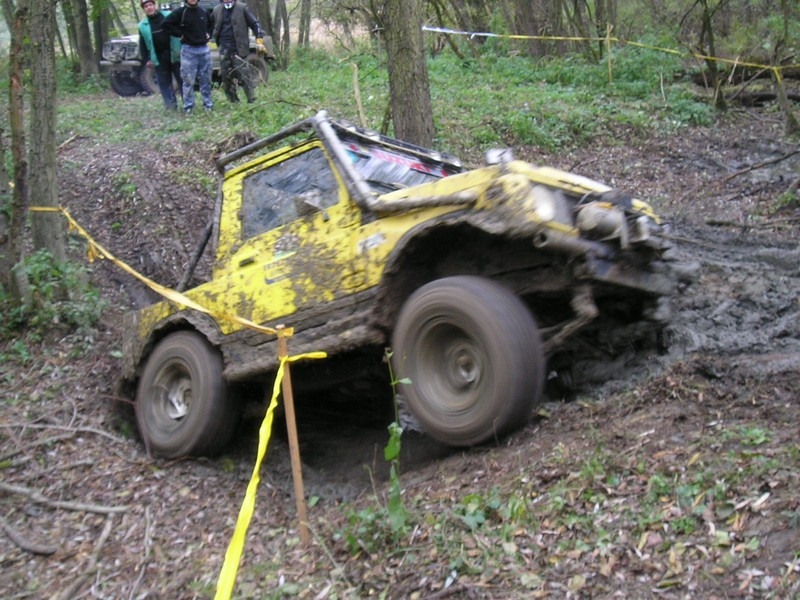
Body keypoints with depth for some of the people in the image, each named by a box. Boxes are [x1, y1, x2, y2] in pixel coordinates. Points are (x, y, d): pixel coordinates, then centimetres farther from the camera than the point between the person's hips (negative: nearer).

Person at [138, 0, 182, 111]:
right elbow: (142, 45, 10)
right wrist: (146, 60, 2)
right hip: (159, 59, 2)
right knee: (164, 83, 3)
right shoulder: (143, 26, 7)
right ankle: (171, 105, 10)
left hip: (174, 55, -2)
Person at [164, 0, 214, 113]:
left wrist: (208, 34, 12)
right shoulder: (180, 12, -5)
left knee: (206, 79, 8)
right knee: (188, 80, -3)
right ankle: (188, 106, 2)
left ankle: (208, 103, 16)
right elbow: (166, 23, -9)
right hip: (188, 50, -4)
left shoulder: (204, 12, 9)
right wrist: (179, 34, -9)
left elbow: (212, 24, 27)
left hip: (204, 49, 4)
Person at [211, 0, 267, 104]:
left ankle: (252, 101, -6)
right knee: (226, 77, 5)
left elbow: (255, 24, -1)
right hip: (224, 49, 4)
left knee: (244, 76, -9)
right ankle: (234, 102, 15)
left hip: (238, 49, -4)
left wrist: (259, 41, -8)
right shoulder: (217, 10, 11)